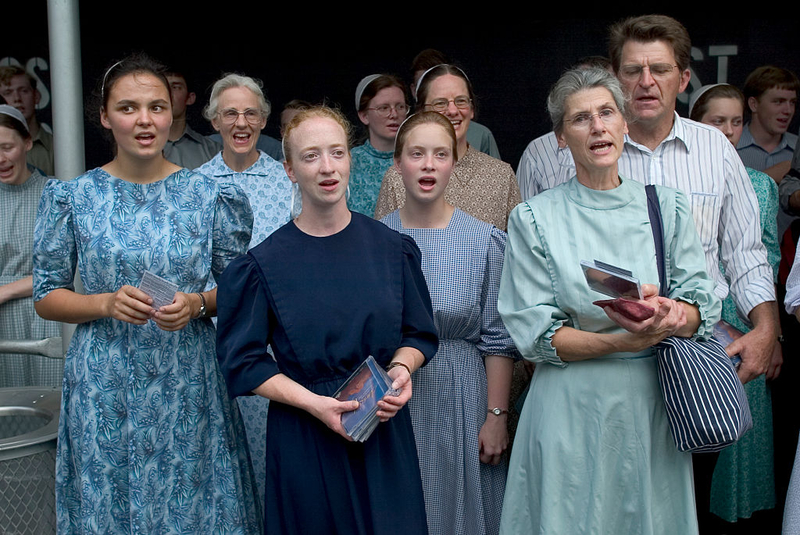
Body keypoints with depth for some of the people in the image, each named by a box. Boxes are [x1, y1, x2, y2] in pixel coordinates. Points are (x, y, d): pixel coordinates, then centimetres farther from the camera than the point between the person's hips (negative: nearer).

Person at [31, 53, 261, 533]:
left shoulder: (211, 196, 0)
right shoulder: (72, 198, -1)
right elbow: (46, 297, 3)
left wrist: (196, 303, -14)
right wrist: (106, 303, -15)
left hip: (189, 385, 1)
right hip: (103, 389, 0)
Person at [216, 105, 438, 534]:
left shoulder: (391, 248, 2)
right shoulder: (265, 262, -5)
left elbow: (420, 334, 9)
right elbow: (244, 363, -4)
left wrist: (402, 369, -12)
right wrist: (313, 403, -16)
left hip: (385, 431, 2)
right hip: (303, 439, -2)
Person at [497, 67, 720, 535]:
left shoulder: (668, 207, 5)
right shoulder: (535, 219, -3)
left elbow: (705, 304, 2)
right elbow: (533, 333, -8)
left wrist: (674, 315, -21)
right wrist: (621, 342, -22)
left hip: (654, 401, 3)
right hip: (572, 408, -2)